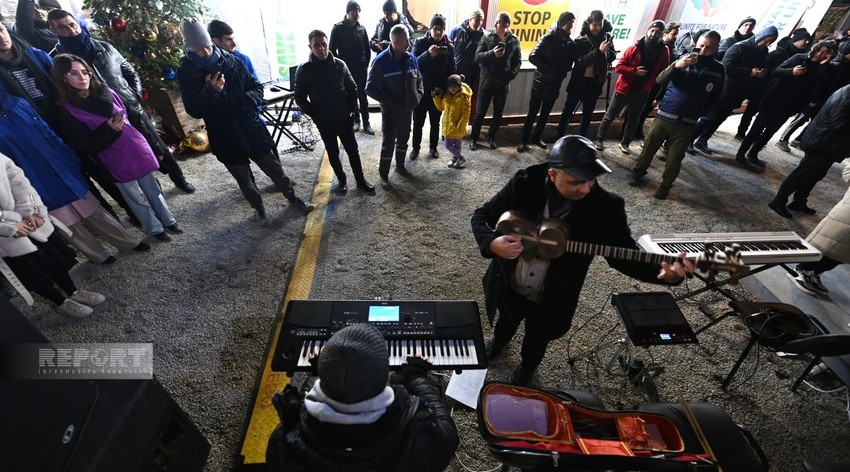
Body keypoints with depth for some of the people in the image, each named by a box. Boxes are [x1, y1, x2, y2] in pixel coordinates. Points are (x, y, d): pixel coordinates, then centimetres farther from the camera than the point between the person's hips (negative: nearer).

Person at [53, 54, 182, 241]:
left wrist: (152, 147, 10)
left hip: (138, 151, 4)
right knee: (135, 198, 10)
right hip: (116, 162, -4)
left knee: (153, 190, 16)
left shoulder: (106, 92, 3)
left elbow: (132, 116, 11)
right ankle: (155, 229, 25)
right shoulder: (66, 110, -9)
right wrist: (109, 130, -25)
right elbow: (85, 146, -12)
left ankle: (168, 221, 31)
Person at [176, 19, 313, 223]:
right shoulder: (186, 72, -6)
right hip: (225, 139, -1)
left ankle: (293, 198, 33)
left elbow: (257, 87, 6)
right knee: (244, 180, 13)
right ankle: (259, 208, 36)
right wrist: (210, 91, -26)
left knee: (275, 169, 12)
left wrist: (249, 99, -16)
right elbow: (194, 110, -11)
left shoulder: (231, 61, -1)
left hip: (252, 129, 1)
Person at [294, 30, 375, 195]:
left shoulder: (339, 64, -5)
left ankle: (360, 180, 23)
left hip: (345, 119, 1)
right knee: (333, 153, 12)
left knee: (353, 150, 8)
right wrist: (316, 115, -9)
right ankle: (342, 179, 32)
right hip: (324, 122, -1)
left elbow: (352, 88, 5)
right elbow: (300, 98, -4)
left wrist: (352, 110, -2)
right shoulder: (304, 70, -10)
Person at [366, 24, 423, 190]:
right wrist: (389, 101, -20)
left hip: (407, 109, 6)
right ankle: (383, 176, 18)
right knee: (388, 144, 3)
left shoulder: (411, 58, -1)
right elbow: (370, 88, -16)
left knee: (403, 139, 19)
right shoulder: (381, 61, -18)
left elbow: (419, 80, 14)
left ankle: (400, 166, 41)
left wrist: (419, 94, -4)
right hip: (390, 111, -5)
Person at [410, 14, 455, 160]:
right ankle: (415, 147, 25)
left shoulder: (449, 47, -1)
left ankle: (433, 147, 31)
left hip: (438, 91, 2)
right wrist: (428, 54, -33)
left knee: (435, 122, 14)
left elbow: (452, 70, 1)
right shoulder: (420, 42, -7)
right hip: (420, 90, -1)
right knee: (418, 122, 8)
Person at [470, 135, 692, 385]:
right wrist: (491, 243, -36)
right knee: (506, 322, 33)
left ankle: (527, 366, 64)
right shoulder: (525, 183, -22)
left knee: (537, 339, 28)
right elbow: (481, 216, -15)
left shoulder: (605, 207, -22)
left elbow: (624, 253, -13)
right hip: (509, 286, 1)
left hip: (551, 300, 0)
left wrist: (662, 272, -33)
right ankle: (499, 341, 70)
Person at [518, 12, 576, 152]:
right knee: (532, 113, -1)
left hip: (555, 84, 5)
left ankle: (537, 137, 25)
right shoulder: (548, 38, -8)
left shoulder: (570, 43, 8)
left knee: (545, 114, 12)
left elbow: (570, 62, 14)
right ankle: (525, 140, 5)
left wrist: (563, 71, -6)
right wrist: (548, 68, -19)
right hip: (541, 83, -5)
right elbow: (533, 57, -14)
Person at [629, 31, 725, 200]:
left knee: (674, 158, 5)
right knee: (648, 148, 9)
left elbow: (715, 98, 13)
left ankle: (666, 185, 22)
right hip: (663, 116, 0)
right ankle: (638, 172, 30)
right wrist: (676, 66, -30)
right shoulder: (685, 59, -1)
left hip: (686, 124, 1)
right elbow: (660, 81, -14)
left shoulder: (718, 70, 2)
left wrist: (699, 114, 5)